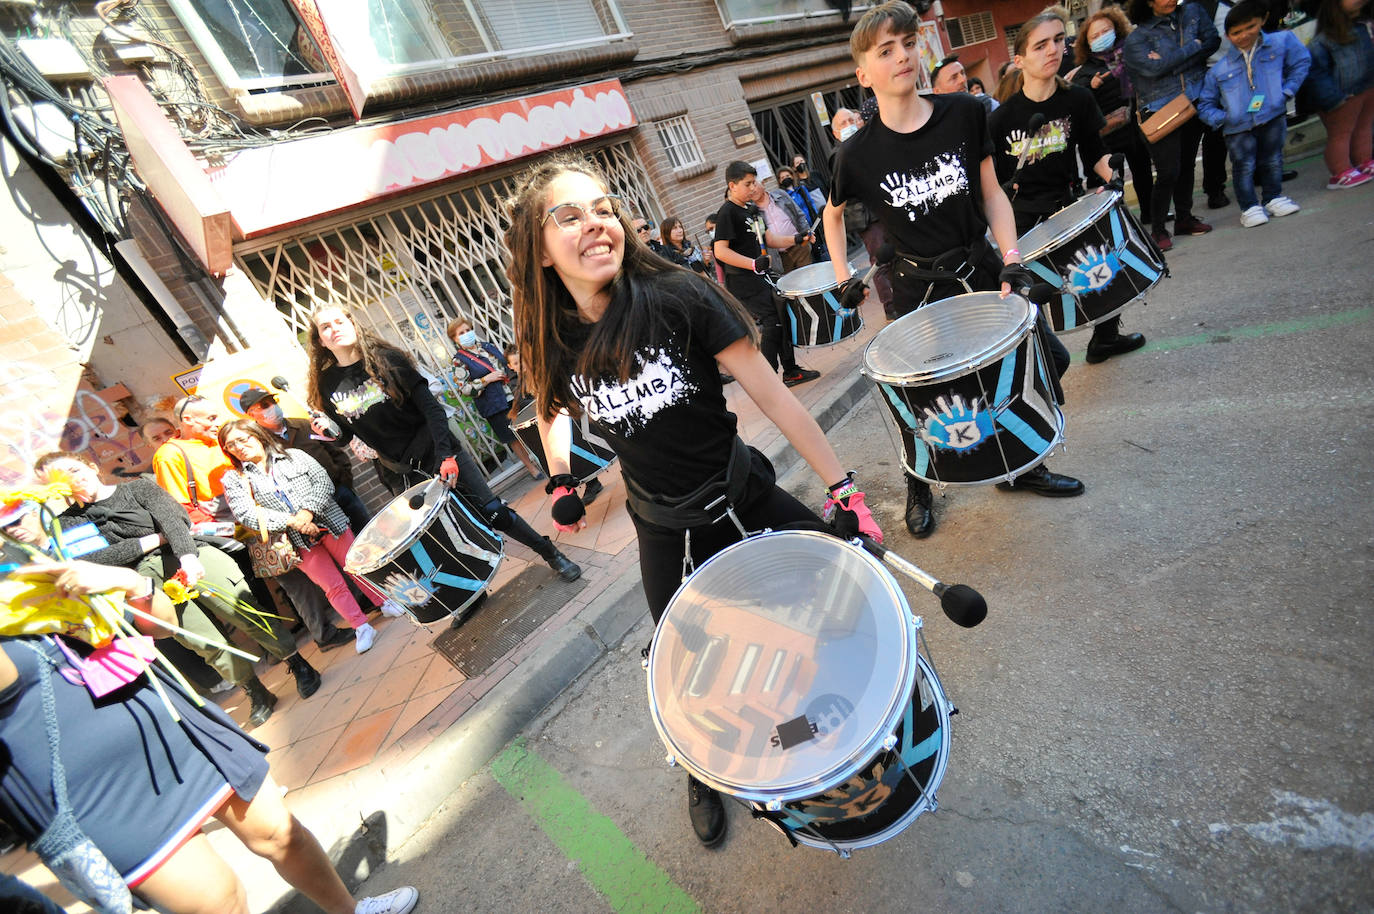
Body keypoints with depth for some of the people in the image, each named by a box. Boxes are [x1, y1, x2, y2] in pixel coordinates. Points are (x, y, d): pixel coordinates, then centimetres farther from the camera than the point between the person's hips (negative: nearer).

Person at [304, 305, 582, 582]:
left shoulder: (387, 359, -6)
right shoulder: (327, 385, 1)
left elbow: (429, 406, -11)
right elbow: (346, 434, 11)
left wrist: (444, 454, -20)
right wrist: (328, 433, -12)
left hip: (437, 453, -2)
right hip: (400, 474, 2)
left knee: (494, 512, -2)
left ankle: (551, 554, 13)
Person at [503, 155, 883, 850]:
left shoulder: (678, 298, -20)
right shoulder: (551, 341, -10)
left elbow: (774, 396, -18)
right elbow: (549, 404, 15)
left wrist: (845, 490, -17)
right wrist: (560, 482, 6)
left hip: (743, 495, -1)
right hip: (664, 530, 2)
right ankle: (703, 771, 48)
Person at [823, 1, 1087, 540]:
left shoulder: (963, 112, -3)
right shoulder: (857, 153, -9)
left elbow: (991, 194, 1)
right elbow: (834, 213, 10)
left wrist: (1012, 260, -10)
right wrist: (842, 273, 2)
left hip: (980, 268, 4)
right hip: (918, 289, -3)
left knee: (1050, 359, 5)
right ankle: (918, 489, 28)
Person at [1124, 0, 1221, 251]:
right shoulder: (1137, 37, -4)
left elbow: (1213, 40, 0)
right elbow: (1153, 67, -16)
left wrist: (1171, 62, -12)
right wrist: (1193, 46, -8)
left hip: (1193, 102, 5)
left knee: (1187, 164, 12)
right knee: (1168, 172, -11)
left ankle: (1184, 218, 25)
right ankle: (1157, 230, 0)